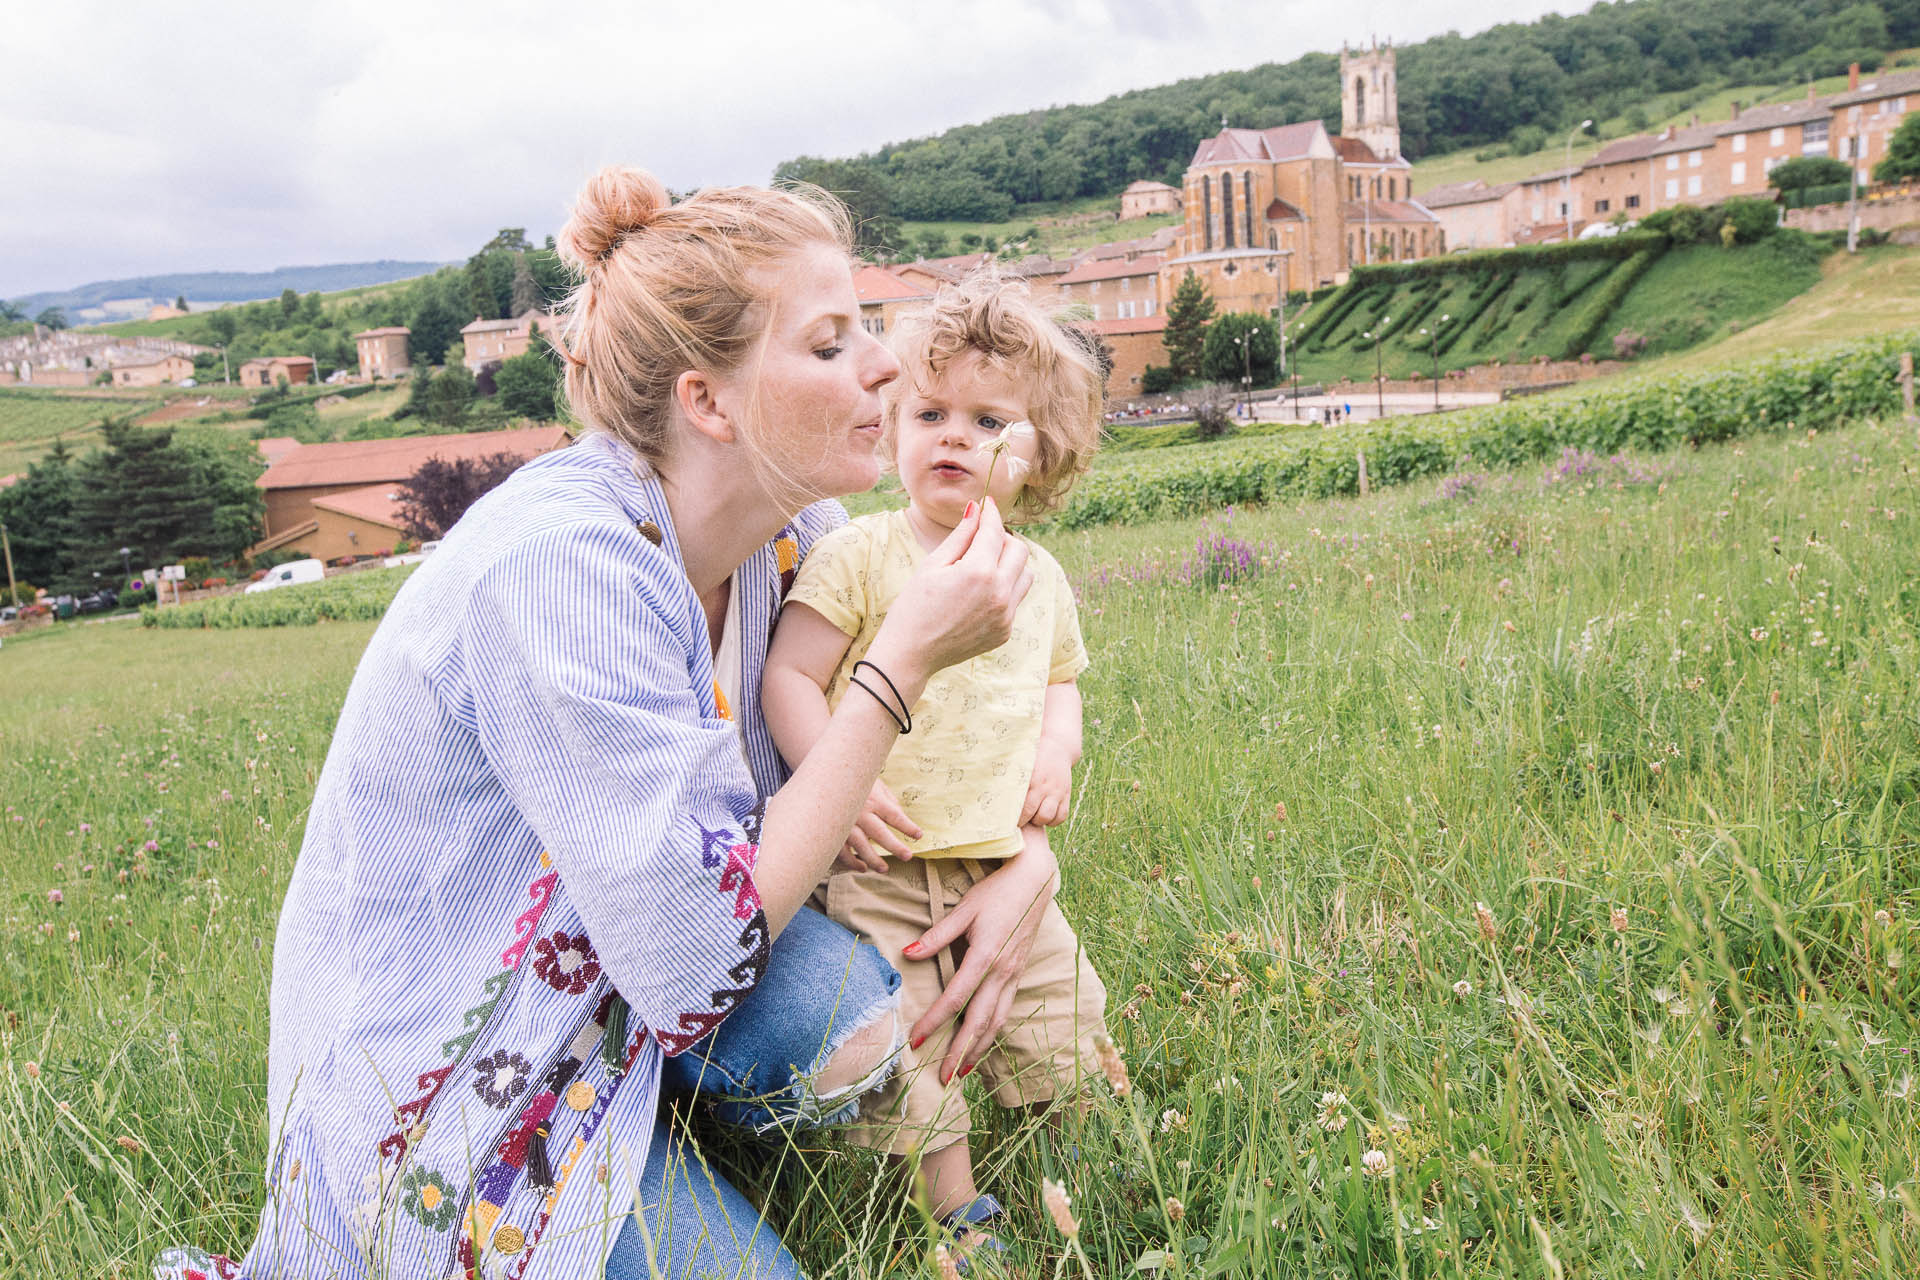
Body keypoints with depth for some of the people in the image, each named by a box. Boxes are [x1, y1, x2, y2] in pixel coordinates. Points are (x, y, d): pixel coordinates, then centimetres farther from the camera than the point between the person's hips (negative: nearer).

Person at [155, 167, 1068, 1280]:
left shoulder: (785, 536, -4)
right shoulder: (565, 563, -27)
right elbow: (700, 953, -27)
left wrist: (1031, 855, -12)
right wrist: (910, 657, -26)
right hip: (439, 1093, -4)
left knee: (853, 1012, -20)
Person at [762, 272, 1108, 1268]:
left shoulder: (1039, 578, 8)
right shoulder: (858, 556, -8)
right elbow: (788, 678, -10)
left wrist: (1057, 750, 4)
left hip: (1004, 867, 5)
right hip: (881, 868, -4)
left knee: (1061, 1027, 13)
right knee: (902, 1059, -3)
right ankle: (959, 1217, 19)